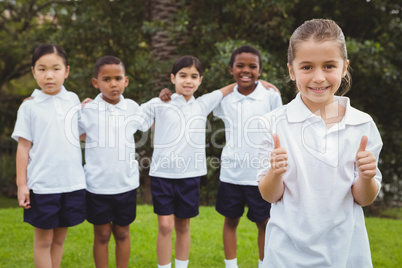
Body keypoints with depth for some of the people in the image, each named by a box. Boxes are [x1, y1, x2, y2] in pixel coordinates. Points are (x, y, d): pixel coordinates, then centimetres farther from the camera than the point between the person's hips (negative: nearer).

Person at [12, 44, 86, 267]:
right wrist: (21, 184, -3)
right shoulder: (29, 106, -3)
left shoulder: (73, 100, 6)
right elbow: (24, 147, -1)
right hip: (42, 185, -3)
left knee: (59, 238, 15)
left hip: (73, 182, 3)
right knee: (43, 240, 8)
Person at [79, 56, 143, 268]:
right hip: (98, 185, -2)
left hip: (126, 184, 2)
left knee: (122, 233, 16)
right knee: (102, 235, 11)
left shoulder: (132, 108, 0)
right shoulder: (87, 111, -7)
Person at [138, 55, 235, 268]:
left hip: (190, 176, 3)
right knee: (165, 226, -3)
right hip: (162, 173, -2)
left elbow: (228, 89, 18)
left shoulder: (203, 104, 8)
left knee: (183, 227, 13)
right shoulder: (158, 104, -1)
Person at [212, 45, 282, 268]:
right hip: (231, 173, 2)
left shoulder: (271, 96, -5)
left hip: (261, 174, -2)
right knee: (231, 221, 12)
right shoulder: (225, 99, 2)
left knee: (264, 222, 11)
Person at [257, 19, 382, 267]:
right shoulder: (275, 123, -11)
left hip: (346, 247, 2)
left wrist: (366, 177, -20)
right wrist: (275, 172, -25)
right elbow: (269, 196, -5)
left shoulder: (363, 124, -6)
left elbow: (364, 199, 1)